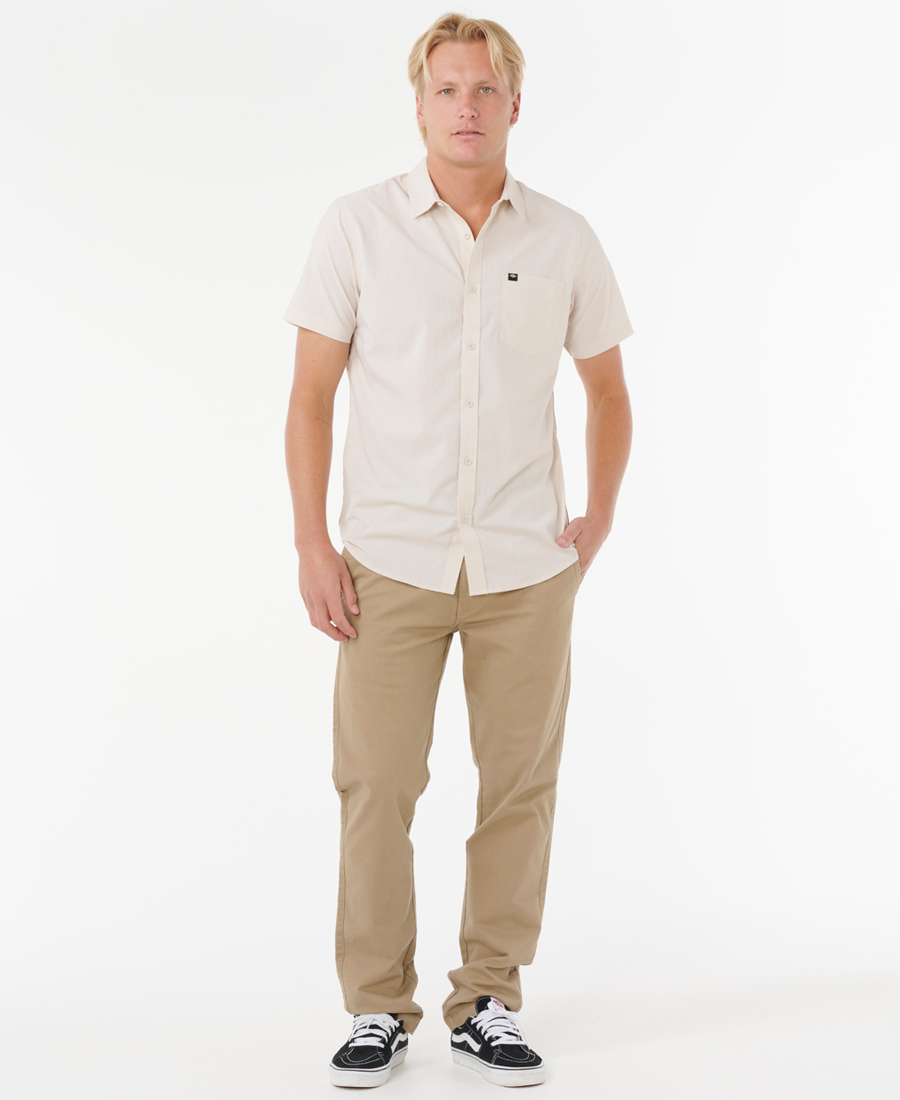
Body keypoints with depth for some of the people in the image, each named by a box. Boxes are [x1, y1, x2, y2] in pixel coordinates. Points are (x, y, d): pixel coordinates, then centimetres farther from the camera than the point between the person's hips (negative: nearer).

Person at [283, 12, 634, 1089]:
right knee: (376, 787, 0)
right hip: (390, 559, -1)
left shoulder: (564, 239, 4)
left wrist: (599, 517, 5)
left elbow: (607, 391, 16)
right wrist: (311, 545, -5)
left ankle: (489, 1002, 20)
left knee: (518, 786, 6)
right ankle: (379, 1006, 16)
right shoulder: (356, 226, -1)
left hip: (526, 565, 2)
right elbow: (310, 395, 1)